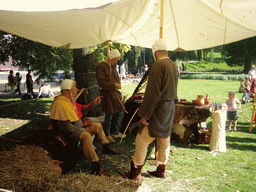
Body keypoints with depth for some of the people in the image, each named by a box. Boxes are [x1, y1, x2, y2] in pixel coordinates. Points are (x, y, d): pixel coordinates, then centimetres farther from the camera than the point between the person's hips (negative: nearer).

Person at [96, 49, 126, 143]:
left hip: (115, 93, 8)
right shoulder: (101, 67, -11)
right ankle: (107, 135, 14)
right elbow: (101, 82, -16)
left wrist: (118, 84, 0)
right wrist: (113, 85, -21)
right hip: (107, 93, -8)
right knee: (109, 114, -4)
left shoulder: (113, 66, 15)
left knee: (120, 112, 12)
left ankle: (115, 132, 27)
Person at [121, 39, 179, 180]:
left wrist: (145, 114, -19)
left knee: (142, 141, 0)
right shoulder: (174, 66, 11)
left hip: (158, 109, -9)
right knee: (164, 140, 17)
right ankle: (161, 170, 29)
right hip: (170, 108, 9)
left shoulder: (158, 65, -17)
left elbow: (152, 93, -22)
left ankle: (135, 173, 8)